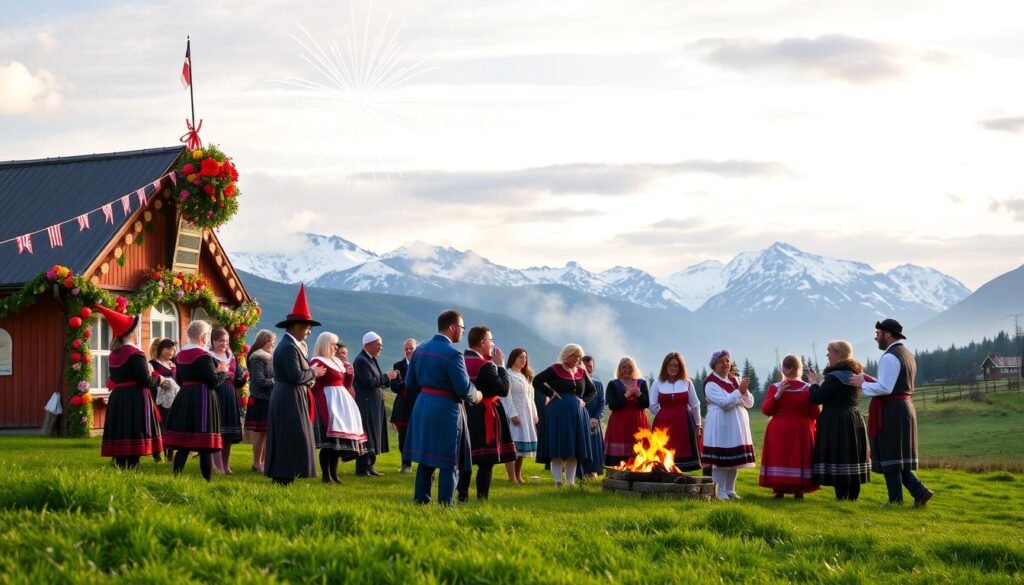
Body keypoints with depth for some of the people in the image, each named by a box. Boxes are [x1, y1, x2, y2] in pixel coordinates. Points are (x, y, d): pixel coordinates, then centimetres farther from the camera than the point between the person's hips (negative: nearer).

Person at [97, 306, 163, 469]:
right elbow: (146, 381, -17)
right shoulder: (135, 353, -13)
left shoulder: (114, 353, 11)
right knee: (134, 441, -7)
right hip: (135, 400, -8)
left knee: (121, 440, 9)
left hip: (117, 399, 8)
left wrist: (148, 372, 19)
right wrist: (159, 379, 5)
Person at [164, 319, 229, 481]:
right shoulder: (203, 356, -14)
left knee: (182, 445, 9)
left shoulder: (181, 354, 11)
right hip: (202, 401, -7)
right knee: (205, 446, -3)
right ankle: (207, 481, -2)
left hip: (184, 399, 8)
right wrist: (223, 372, 3)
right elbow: (213, 381, -18)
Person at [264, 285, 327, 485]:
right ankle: (284, 478, -7)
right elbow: (296, 376, -23)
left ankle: (280, 477, 16)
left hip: (286, 399, 11)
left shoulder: (290, 344, 15)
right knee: (291, 439, -8)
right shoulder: (289, 347, -17)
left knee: (286, 441, 13)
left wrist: (311, 372, 5)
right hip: (290, 400, -11)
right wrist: (314, 373, -9)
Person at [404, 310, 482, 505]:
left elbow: (410, 383, 11)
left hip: (422, 408, 7)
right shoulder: (453, 353, -16)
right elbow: (464, 388, -16)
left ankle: (420, 500, 19)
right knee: (448, 463, 1)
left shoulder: (420, 349, 7)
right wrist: (475, 397, 3)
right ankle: (445, 504, 3)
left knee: (425, 459, 14)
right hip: (446, 411, -7)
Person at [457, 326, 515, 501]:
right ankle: (482, 497, -3)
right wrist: (500, 366, -9)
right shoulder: (485, 365, -18)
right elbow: (504, 389, -18)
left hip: (465, 413, 8)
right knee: (486, 461, -2)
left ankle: (462, 495, 14)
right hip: (484, 416, -8)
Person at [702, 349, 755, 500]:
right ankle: (721, 492, -1)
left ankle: (730, 490, 17)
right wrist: (739, 391, -20)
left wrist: (745, 391, -11)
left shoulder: (735, 380, 12)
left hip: (737, 425, 6)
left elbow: (749, 403, 8)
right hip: (720, 425, -6)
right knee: (720, 458, -7)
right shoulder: (711, 383, -7)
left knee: (735, 457, 8)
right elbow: (725, 403, -19)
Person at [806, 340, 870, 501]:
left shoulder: (835, 376, -16)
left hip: (835, 423, -8)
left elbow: (817, 398, -18)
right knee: (851, 460, 10)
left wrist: (814, 383, 0)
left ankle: (842, 497, -7)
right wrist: (821, 382, 21)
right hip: (854, 420, 8)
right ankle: (854, 497, 13)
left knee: (838, 462, -5)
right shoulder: (855, 374, 11)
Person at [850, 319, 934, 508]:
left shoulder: (889, 357, -15)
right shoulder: (908, 355, 16)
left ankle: (896, 499, 3)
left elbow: (885, 388, -22)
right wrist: (872, 381, 15)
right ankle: (920, 492, 4)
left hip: (891, 411, -10)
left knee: (889, 456, -1)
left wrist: (862, 384, -9)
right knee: (899, 456, 13)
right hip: (905, 407, 10)